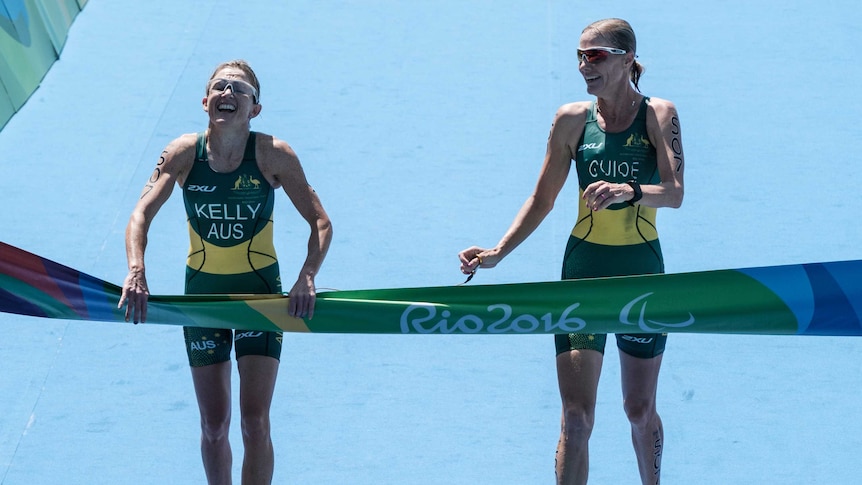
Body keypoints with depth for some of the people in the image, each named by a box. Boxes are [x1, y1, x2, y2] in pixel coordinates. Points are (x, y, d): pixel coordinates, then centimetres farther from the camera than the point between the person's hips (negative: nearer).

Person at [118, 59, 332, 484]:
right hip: (202, 291, 2)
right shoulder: (184, 153, -10)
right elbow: (142, 214, -14)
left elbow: (320, 223, -11)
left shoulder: (273, 155, -15)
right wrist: (136, 272, -31)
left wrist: (306, 279, -27)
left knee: (254, 421, -9)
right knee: (213, 426, 6)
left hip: (260, 292, -2)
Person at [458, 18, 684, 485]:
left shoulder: (659, 115, -5)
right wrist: (499, 252, -2)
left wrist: (628, 191, -37)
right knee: (576, 414, -7)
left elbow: (674, 192, -18)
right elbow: (542, 199, 9)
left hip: (641, 271, -1)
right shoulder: (572, 120, 1)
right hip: (583, 270, 1)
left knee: (640, 409, 9)